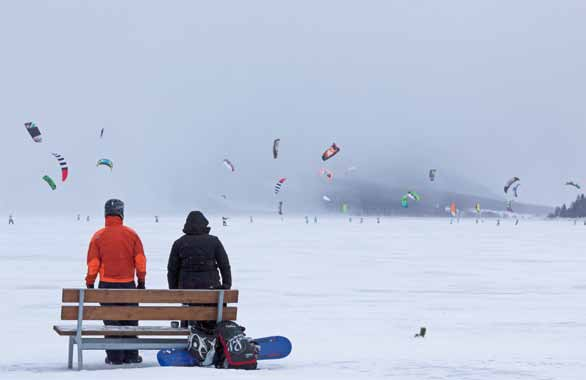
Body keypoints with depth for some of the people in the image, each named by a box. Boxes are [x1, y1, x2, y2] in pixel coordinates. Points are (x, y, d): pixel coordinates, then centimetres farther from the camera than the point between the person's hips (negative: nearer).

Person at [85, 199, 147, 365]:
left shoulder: (98, 236, -5)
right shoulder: (131, 234, -2)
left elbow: (93, 264, -3)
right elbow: (140, 260, 1)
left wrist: (90, 284, 6)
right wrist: (141, 281, 12)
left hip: (107, 284, -1)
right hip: (128, 285, 1)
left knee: (111, 321, 5)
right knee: (130, 320, 10)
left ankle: (115, 356, 4)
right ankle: (131, 355, 11)